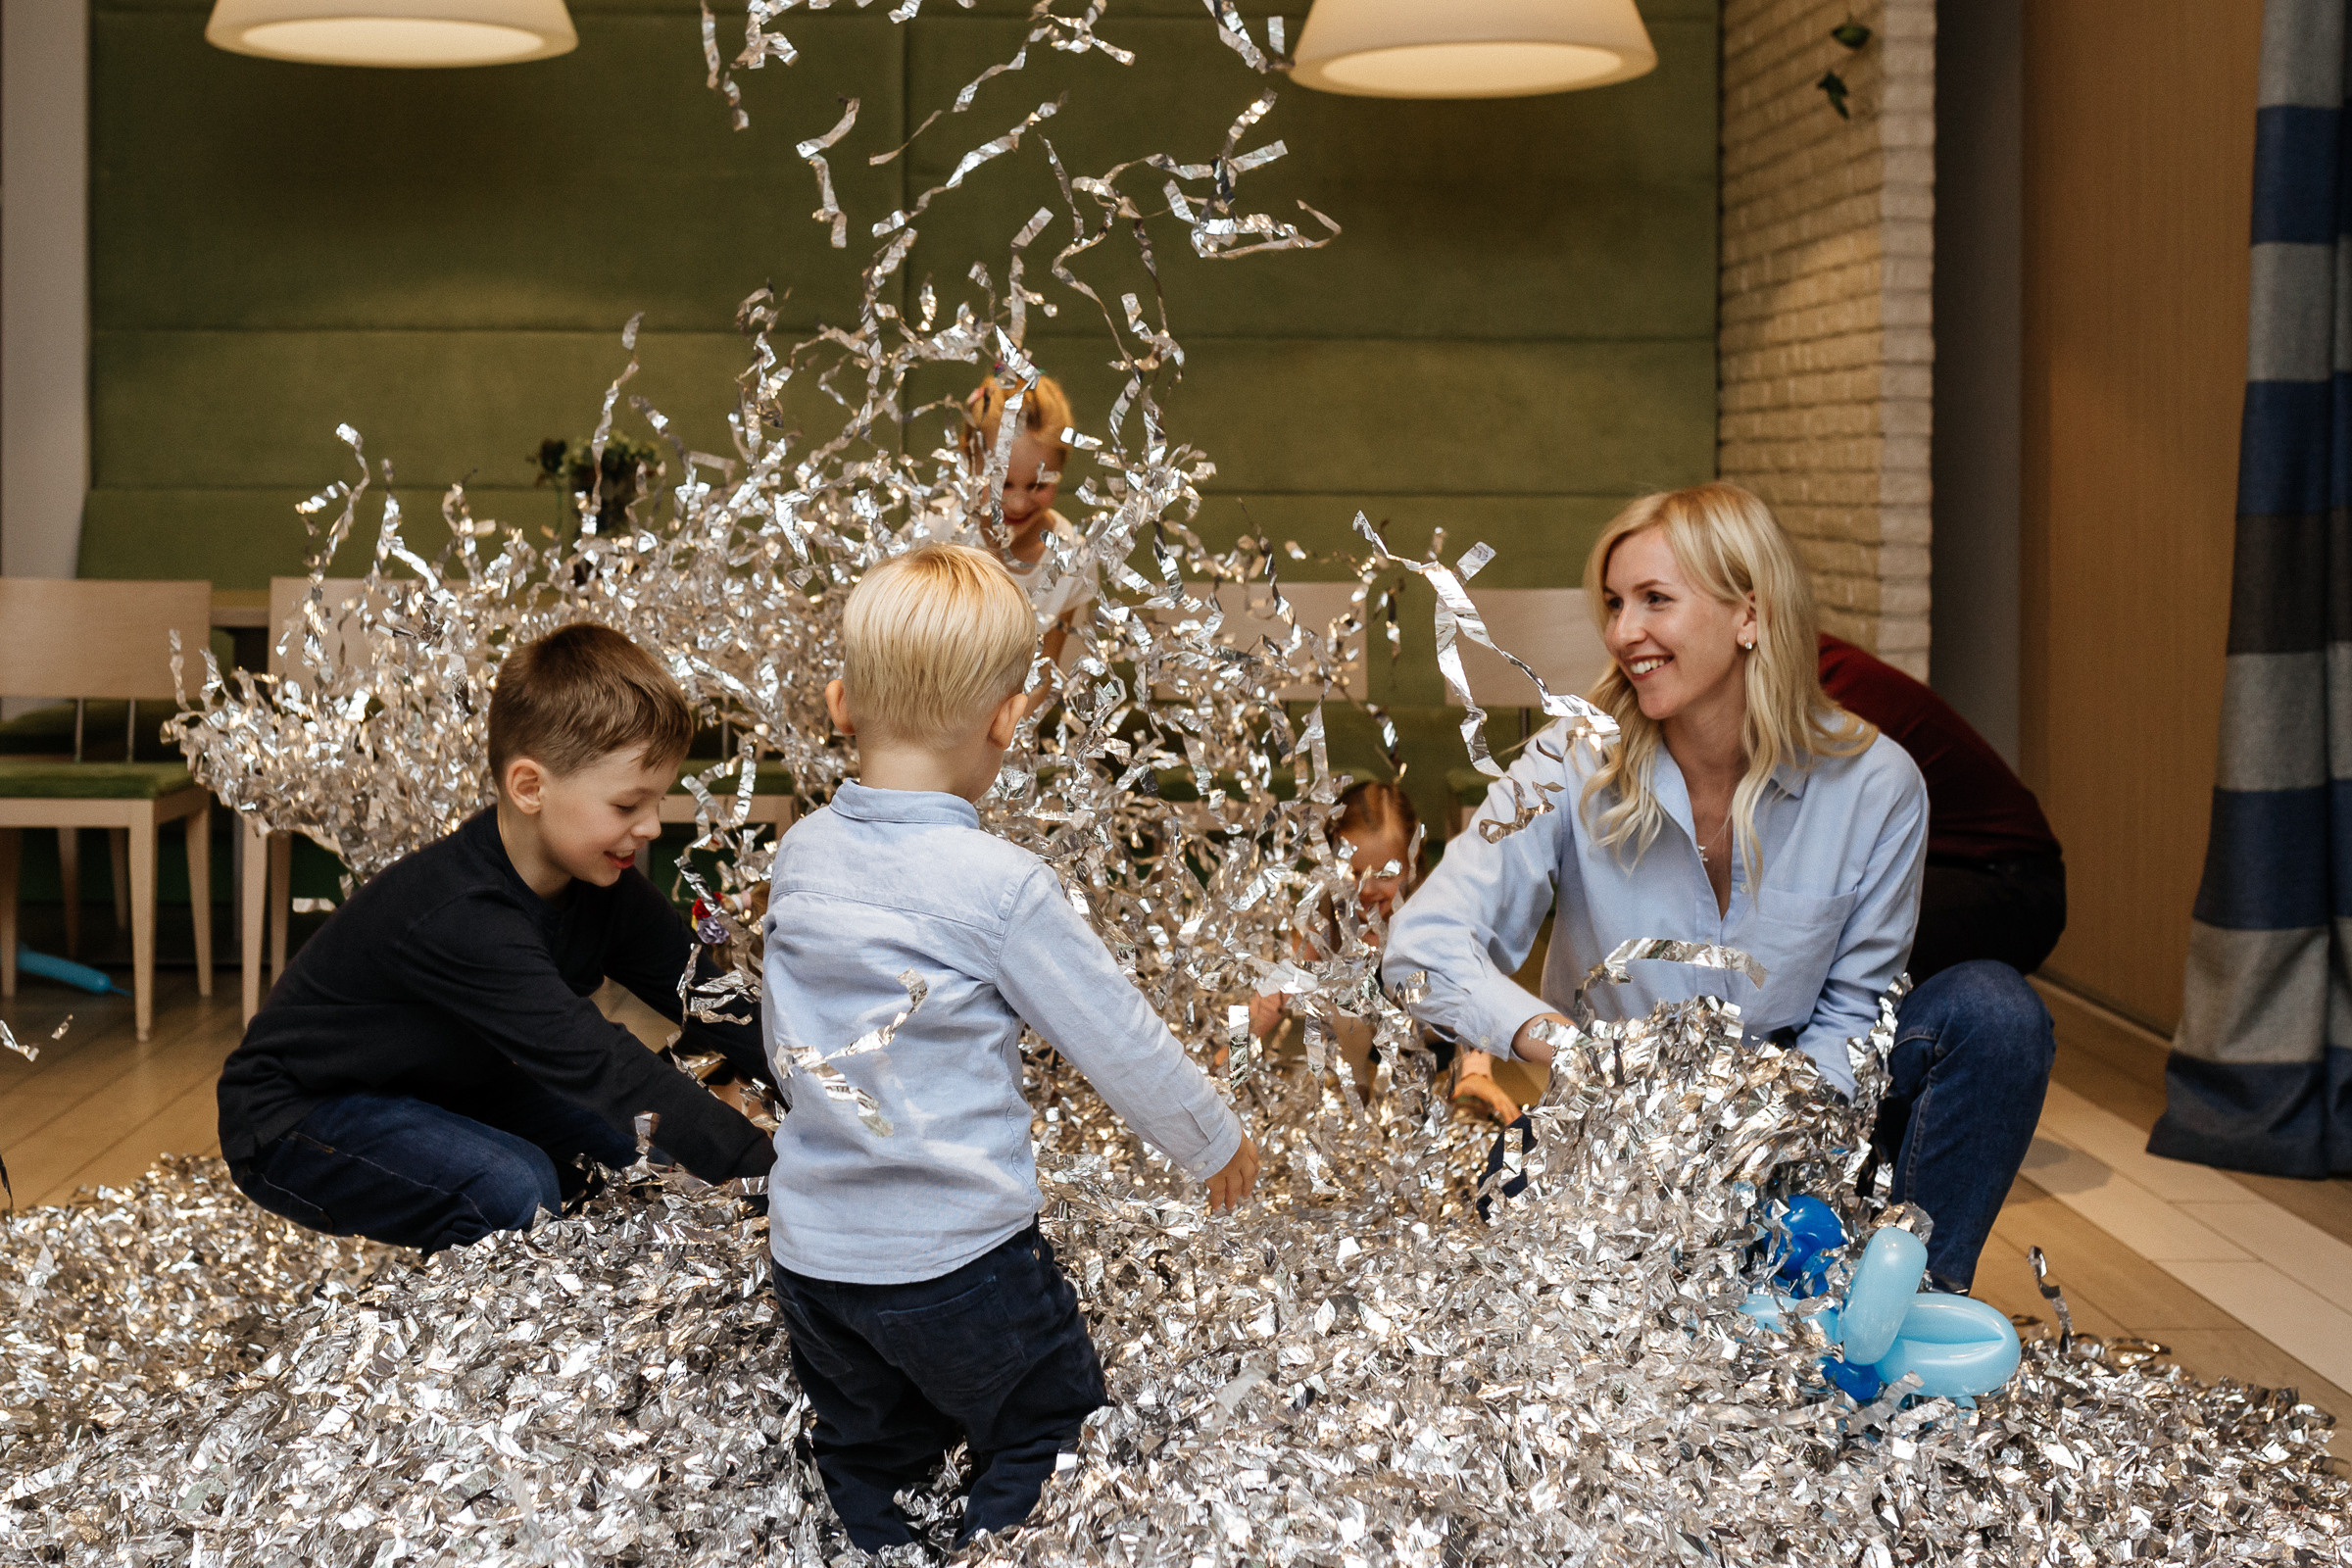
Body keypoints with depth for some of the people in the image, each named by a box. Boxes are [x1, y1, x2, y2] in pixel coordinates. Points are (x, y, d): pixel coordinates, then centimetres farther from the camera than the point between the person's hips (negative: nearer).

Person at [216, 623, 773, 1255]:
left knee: (643, 1132, -9)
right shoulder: (456, 918, -35)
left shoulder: (602, 885, -8)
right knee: (513, 1190, -33)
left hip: (437, 1095, 8)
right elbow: (601, 1068, -41)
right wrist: (775, 1171, -44)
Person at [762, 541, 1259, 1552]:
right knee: (1043, 1438, 15)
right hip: (956, 1258, -6)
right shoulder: (1001, 887, -18)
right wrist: (1214, 1144, 8)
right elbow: (1118, 1042, -9)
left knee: (864, 1466, 22)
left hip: (808, 1249, 6)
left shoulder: (801, 855, -1)